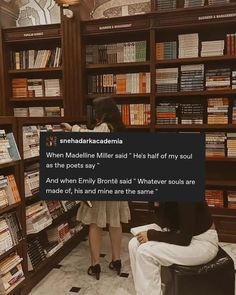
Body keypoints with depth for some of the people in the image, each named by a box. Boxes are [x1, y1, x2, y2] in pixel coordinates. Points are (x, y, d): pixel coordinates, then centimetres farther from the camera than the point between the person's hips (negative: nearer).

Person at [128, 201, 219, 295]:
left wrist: (151, 235, -21)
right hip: (184, 235, 8)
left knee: (146, 252, -21)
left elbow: (184, 239, -25)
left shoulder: (186, 203, -28)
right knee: (134, 244, -6)